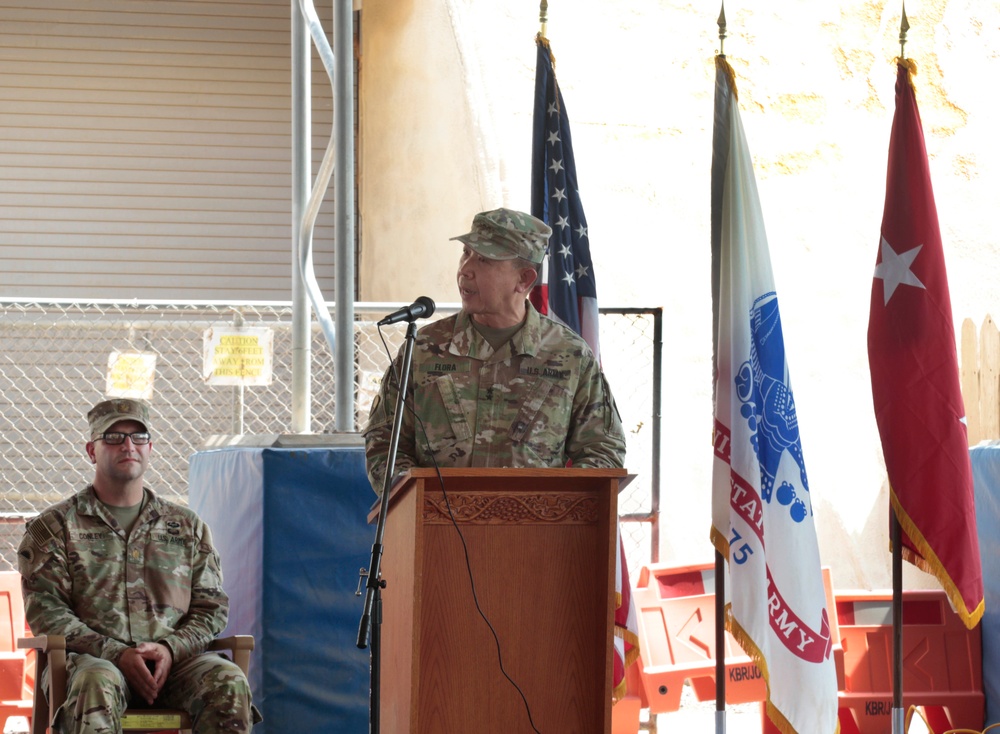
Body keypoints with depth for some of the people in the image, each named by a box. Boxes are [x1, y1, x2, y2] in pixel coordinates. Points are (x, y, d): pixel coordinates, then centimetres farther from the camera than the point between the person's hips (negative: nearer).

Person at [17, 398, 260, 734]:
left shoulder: (187, 526, 22)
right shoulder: (55, 526, 13)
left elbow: (212, 608, 17)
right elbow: (46, 611, 2)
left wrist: (170, 648, -6)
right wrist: (118, 654, -13)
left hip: (173, 658, 3)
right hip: (92, 657, -3)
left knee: (229, 684, -30)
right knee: (96, 685, -40)